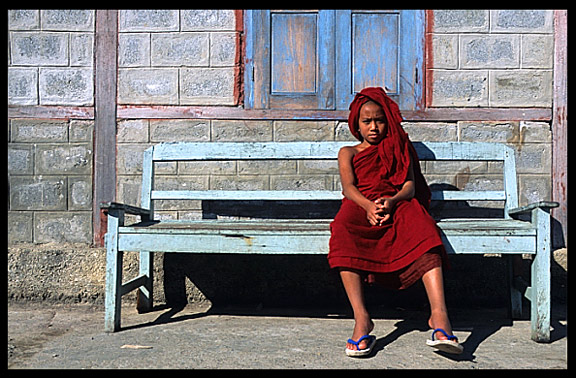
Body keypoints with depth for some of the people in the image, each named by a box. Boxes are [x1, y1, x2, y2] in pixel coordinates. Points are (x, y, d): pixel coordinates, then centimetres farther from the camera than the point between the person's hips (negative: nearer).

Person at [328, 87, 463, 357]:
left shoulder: (399, 148, 27)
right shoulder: (348, 153, 25)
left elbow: (409, 186, 10)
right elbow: (348, 186, 5)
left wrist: (391, 202, -15)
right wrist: (368, 205, -19)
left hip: (397, 204, 1)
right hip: (361, 205, 0)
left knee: (422, 227, -36)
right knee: (342, 229, -38)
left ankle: (439, 315, -49)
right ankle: (361, 319, -42)